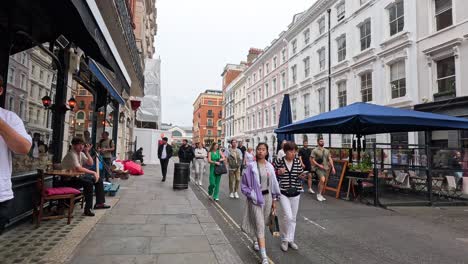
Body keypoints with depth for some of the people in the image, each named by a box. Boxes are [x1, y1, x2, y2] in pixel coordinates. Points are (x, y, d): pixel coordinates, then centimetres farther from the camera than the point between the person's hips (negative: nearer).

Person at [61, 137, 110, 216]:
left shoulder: (81, 153, 7)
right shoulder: (71, 154, -20)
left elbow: (90, 163, 5)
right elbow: (78, 169, -32)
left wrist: (87, 152, -6)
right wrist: (93, 172, -27)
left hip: (77, 177, 10)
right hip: (68, 180, -10)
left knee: (99, 179, 7)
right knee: (88, 183, -31)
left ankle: (99, 203, 11)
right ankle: (87, 209, -24)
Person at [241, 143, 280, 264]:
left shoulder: (270, 167, 1)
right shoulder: (251, 166, -11)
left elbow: (273, 184, 7)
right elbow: (244, 184, -6)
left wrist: (274, 200, 9)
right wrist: (253, 196, -13)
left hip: (267, 197, 4)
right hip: (255, 198, -4)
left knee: (262, 223, 18)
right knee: (260, 226, -5)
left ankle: (256, 240, 48)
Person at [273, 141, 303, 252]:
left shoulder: (298, 162, 1)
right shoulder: (278, 161, -7)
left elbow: (301, 175, 12)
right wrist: (278, 172, -17)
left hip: (295, 193, 4)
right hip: (283, 193, -4)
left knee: (293, 218, 12)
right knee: (288, 216, -11)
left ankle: (290, 240, 29)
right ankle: (284, 240, 11)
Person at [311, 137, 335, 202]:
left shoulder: (327, 151, 12)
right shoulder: (315, 150, -5)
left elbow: (330, 159, 11)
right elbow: (312, 160, -8)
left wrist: (333, 167, 2)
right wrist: (319, 165, -16)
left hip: (325, 168, 6)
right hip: (318, 168, -6)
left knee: (322, 182, 9)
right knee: (322, 180, -24)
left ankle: (320, 195, 22)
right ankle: (319, 194, -9)